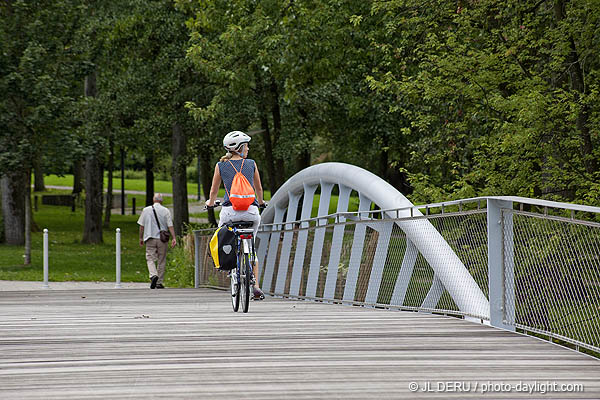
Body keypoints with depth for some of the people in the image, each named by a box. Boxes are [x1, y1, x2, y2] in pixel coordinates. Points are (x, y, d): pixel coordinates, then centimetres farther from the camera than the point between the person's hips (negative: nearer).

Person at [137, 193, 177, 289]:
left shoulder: (146, 210, 3)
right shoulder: (166, 211, 0)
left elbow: (141, 226, 5)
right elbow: (170, 226, -5)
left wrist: (141, 238, 14)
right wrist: (173, 238, -4)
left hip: (150, 238, 0)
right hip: (162, 239, 0)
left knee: (150, 259, 0)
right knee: (161, 261, 8)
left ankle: (153, 275, -28)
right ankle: (159, 283, 12)